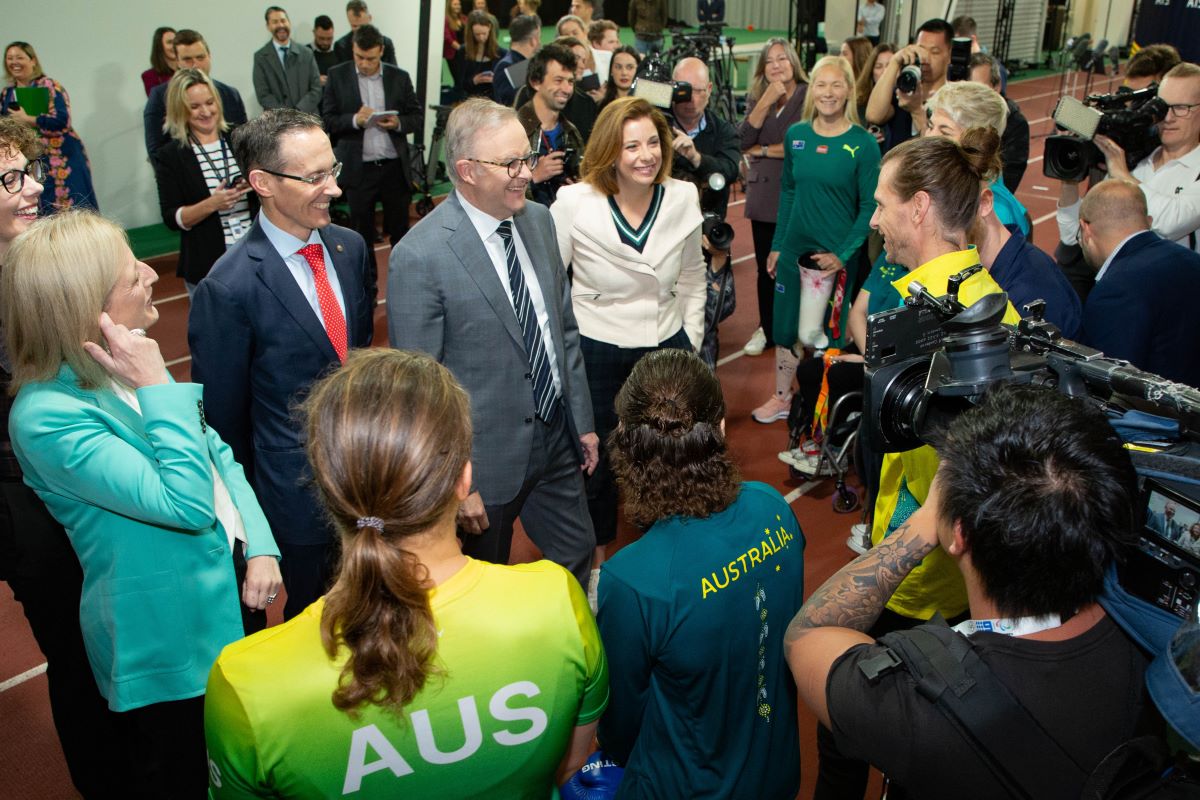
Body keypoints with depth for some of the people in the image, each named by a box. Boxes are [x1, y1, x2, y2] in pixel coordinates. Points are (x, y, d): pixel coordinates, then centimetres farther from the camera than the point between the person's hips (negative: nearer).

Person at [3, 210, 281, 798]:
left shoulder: (125, 369, -1)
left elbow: (221, 457, 5)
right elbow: (188, 502, -30)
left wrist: (261, 550, -6)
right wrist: (157, 387, -27)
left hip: (233, 599, 7)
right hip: (168, 640, -7)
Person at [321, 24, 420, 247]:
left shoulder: (400, 77, 4)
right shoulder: (337, 76, 2)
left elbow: (416, 117, 7)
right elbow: (327, 120, 0)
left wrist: (398, 123, -14)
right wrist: (354, 120, -19)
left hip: (395, 167, 1)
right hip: (358, 169, 0)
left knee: (400, 229, 9)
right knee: (362, 234, 10)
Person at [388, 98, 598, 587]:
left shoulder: (539, 220, 0)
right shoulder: (419, 257, -22)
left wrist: (583, 421, 10)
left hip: (557, 439, 6)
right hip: (486, 460, -6)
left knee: (578, 557, 22)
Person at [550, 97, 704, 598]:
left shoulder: (682, 199, -5)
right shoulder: (575, 203, -14)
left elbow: (692, 279, 9)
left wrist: (691, 340, 7)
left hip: (666, 347, 3)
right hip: (595, 352, -2)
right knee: (596, 459, 14)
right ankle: (596, 556, 40)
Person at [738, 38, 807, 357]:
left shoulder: (809, 96, -6)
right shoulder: (756, 97, 11)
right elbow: (743, 141, -3)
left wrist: (763, 150, -5)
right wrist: (766, 101, -12)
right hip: (764, 193, 4)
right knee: (766, 267, 9)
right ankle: (767, 329, 24)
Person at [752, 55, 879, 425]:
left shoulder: (863, 144, -9)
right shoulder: (796, 135, 1)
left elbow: (869, 207, -8)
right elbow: (787, 192, 9)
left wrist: (842, 254, -17)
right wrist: (776, 246, 7)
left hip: (836, 254, -3)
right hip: (794, 248, 4)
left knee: (828, 329, 9)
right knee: (785, 325, 12)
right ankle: (781, 397, 30)